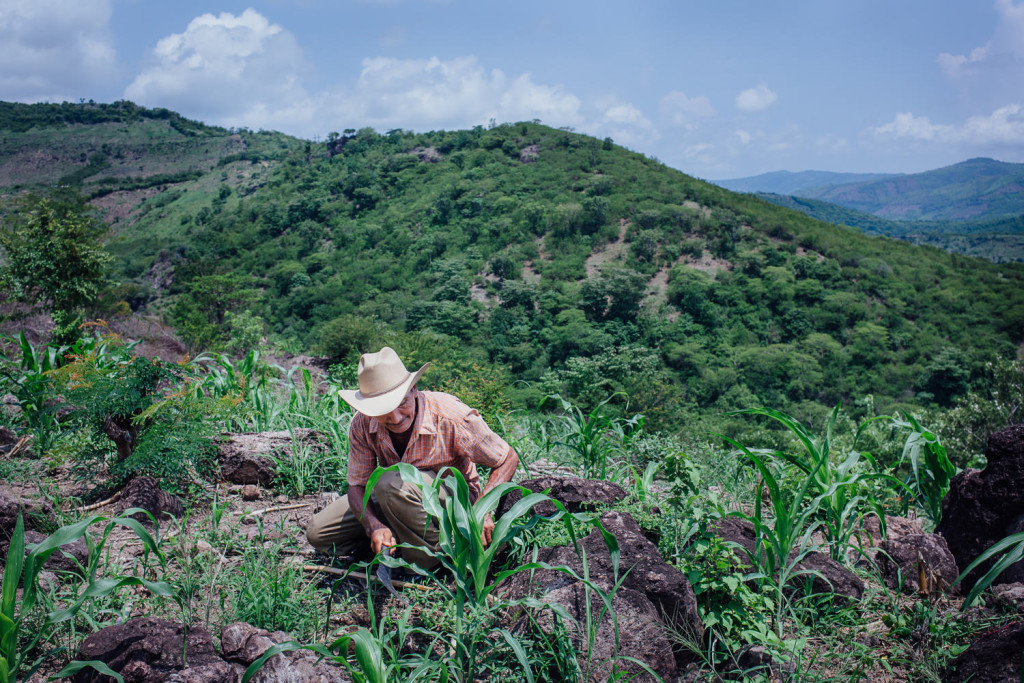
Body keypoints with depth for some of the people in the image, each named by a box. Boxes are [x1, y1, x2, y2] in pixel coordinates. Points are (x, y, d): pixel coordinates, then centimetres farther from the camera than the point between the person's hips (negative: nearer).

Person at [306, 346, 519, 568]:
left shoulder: (451, 417, -30)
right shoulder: (363, 424, -18)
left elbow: (508, 459, -18)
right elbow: (356, 486, -11)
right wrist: (374, 527, -33)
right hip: (399, 499, 5)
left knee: (393, 484, -37)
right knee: (317, 534, -5)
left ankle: (428, 562, -15)